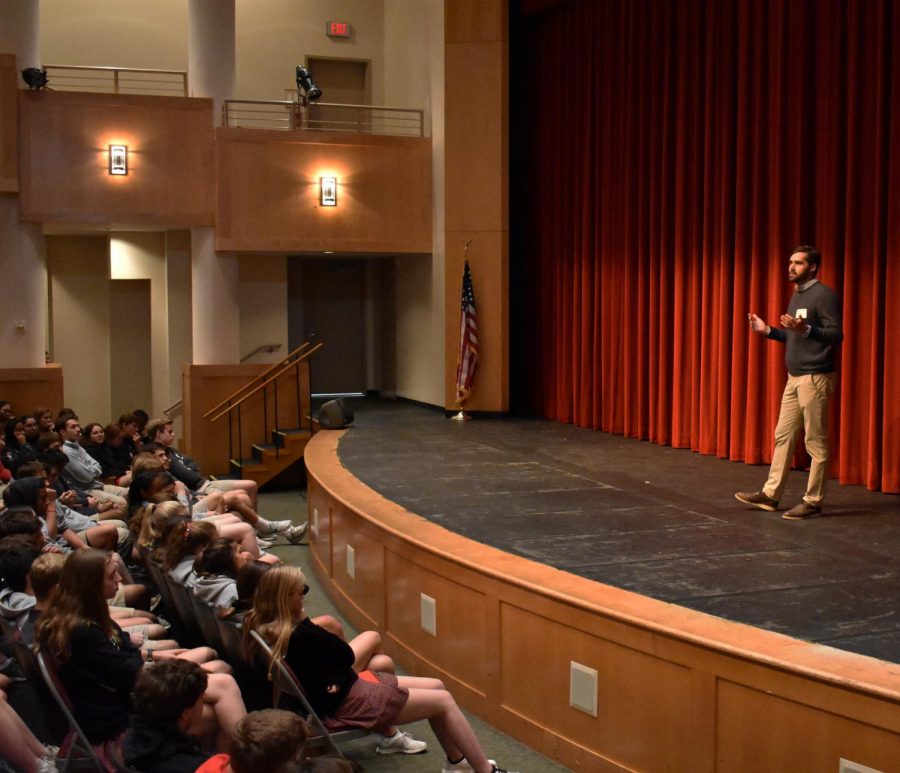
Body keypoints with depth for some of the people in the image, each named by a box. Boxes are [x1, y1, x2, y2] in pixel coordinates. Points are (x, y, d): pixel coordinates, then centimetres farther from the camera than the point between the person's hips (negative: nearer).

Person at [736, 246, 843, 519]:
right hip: (794, 379, 9)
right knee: (783, 436, 11)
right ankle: (770, 494, 16)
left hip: (815, 379, -9)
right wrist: (768, 331, 12)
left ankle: (813, 501, 3)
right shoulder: (796, 296, 17)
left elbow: (836, 335, -18)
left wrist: (805, 329, -32)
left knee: (816, 442, -3)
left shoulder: (824, 295, -11)